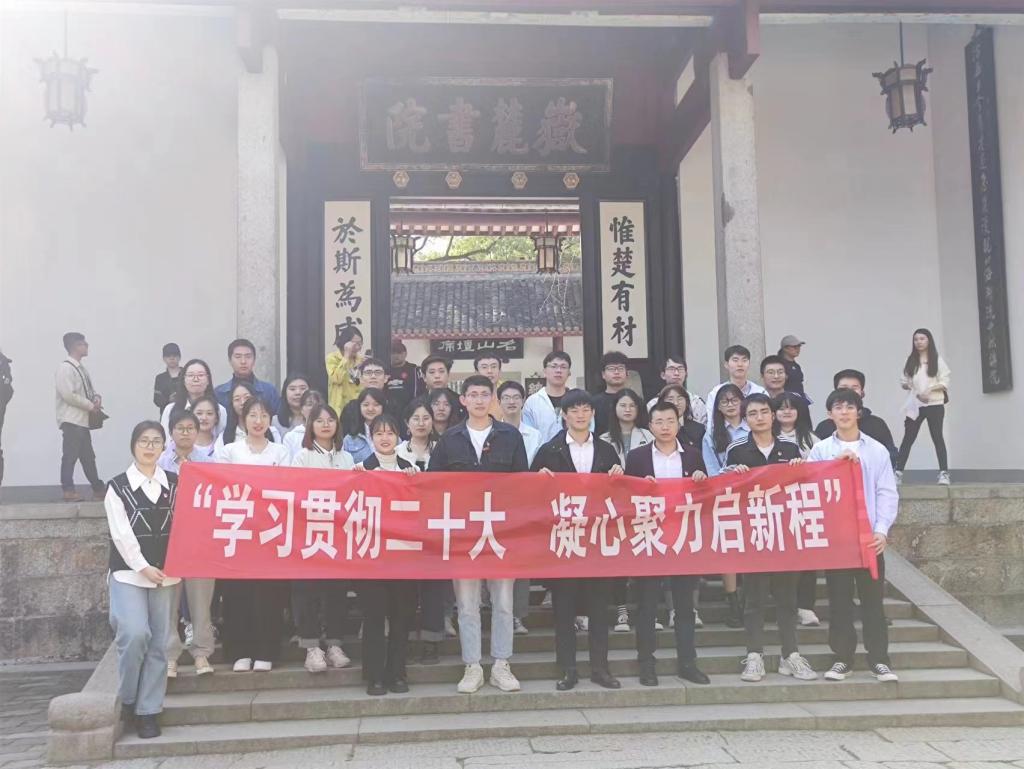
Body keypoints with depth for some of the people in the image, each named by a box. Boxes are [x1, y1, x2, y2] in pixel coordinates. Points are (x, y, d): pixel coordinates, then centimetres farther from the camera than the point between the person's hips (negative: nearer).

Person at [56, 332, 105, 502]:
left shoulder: (81, 367, 15)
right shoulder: (65, 368, -13)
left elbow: (88, 390, 22)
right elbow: (68, 395, -21)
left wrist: (96, 397, 0)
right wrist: (91, 405, -15)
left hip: (82, 419, 9)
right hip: (71, 419, -9)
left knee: (88, 456, 11)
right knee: (70, 455, -6)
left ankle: (98, 489, 15)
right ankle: (68, 490, -2)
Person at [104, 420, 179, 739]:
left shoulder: (175, 484, 8)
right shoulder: (118, 486, 1)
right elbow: (121, 534, -5)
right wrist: (143, 567, -12)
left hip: (166, 573, 3)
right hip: (128, 572, -3)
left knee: (158, 642, 2)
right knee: (135, 634, -18)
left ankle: (148, 711, 11)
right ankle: (126, 698, 5)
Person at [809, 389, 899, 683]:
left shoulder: (877, 450, 5)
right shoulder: (820, 450, 4)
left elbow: (887, 492, 2)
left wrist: (882, 529, -8)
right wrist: (835, 465, -14)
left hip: (869, 535, 0)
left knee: (872, 598, 3)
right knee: (839, 599, 5)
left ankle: (879, 658, 12)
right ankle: (843, 658, 13)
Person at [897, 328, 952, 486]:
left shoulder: (937, 360, 2)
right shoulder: (911, 361, 9)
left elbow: (945, 382, -2)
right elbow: (903, 381, 8)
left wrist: (929, 389, -16)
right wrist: (910, 387, -13)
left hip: (935, 404, -2)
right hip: (915, 404, 2)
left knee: (937, 437, -1)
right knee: (908, 438, 0)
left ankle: (944, 473, 1)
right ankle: (898, 472, -1)